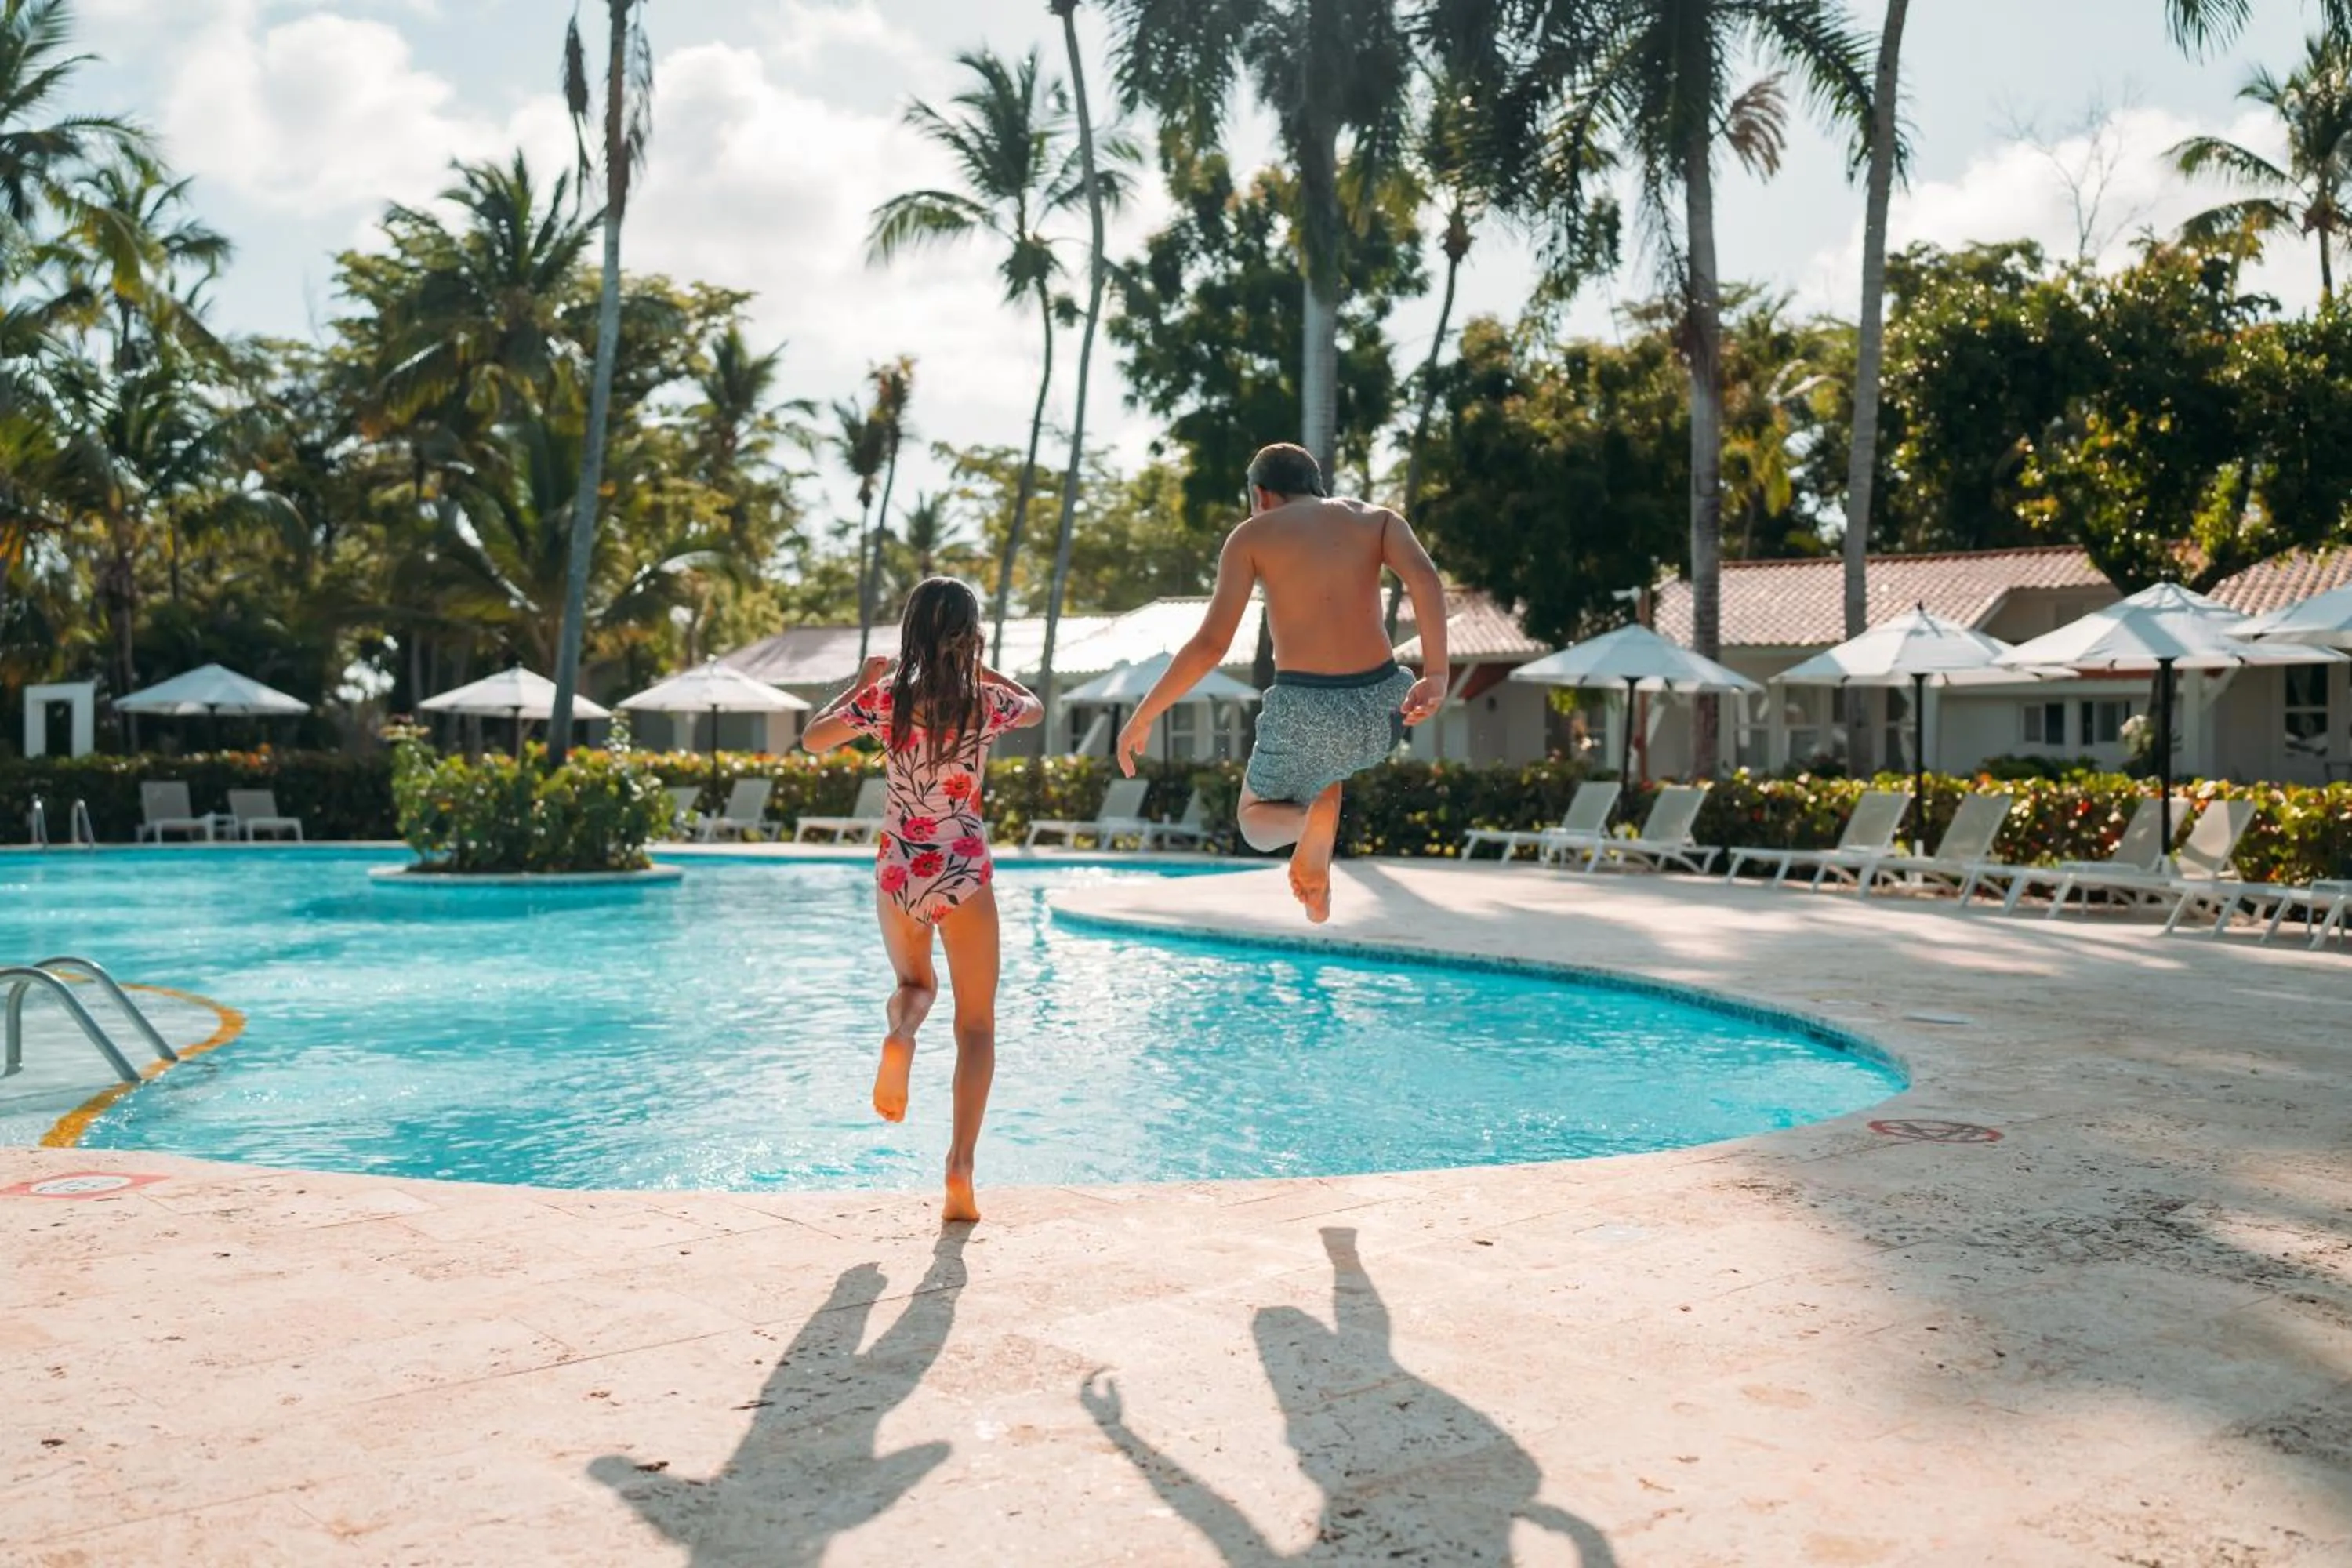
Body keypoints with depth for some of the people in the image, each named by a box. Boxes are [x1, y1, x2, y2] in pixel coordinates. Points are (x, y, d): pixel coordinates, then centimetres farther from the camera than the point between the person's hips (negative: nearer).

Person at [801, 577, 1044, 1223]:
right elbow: (1034, 709, 18)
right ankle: (960, 1167, -4)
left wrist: (860, 683, 16)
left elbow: (814, 739, 8)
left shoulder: (885, 698, -6)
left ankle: (899, 1037, -9)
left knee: (915, 986, 28)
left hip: (898, 870, 2)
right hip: (965, 874, -2)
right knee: (976, 1025, 7)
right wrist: (984, 670, 26)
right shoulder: (989, 702, -6)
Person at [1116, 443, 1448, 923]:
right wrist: (1437, 675, -17)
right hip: (1380, 710, 5)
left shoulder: (1250, 536, 6)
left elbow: (1210, 645, -4)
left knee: (1256, 819, 25)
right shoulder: (1378, 518, 13)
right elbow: (1424, 576, -9)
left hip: (1308, 714, -4)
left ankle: (1315, 816, -7)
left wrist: (1142, 718, 5)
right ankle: (1324, 792, 16)